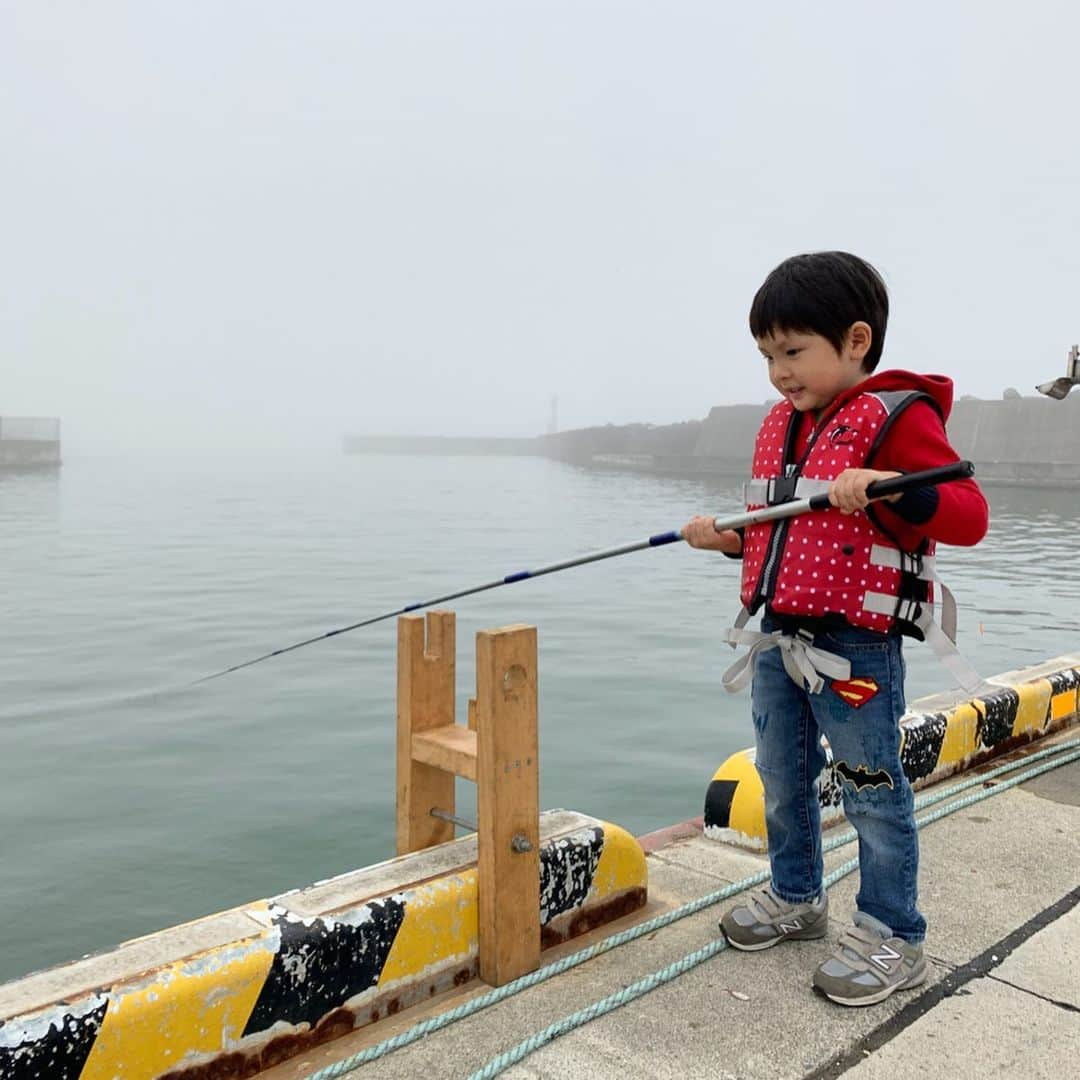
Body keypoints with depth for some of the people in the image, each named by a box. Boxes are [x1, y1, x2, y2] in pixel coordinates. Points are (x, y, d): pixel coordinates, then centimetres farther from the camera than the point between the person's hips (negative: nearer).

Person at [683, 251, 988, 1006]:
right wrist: (728, 538, 6)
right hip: (779, 638, 8)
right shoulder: (781, 426, 11)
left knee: (872, 791, 3)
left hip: (855, 646, -8)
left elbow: (970, 517, -21)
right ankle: (796, 897, 38)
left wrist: (888, 489, -35)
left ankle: (893, 938, 20)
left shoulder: (898, 418, -13)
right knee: (781, 779, 18)